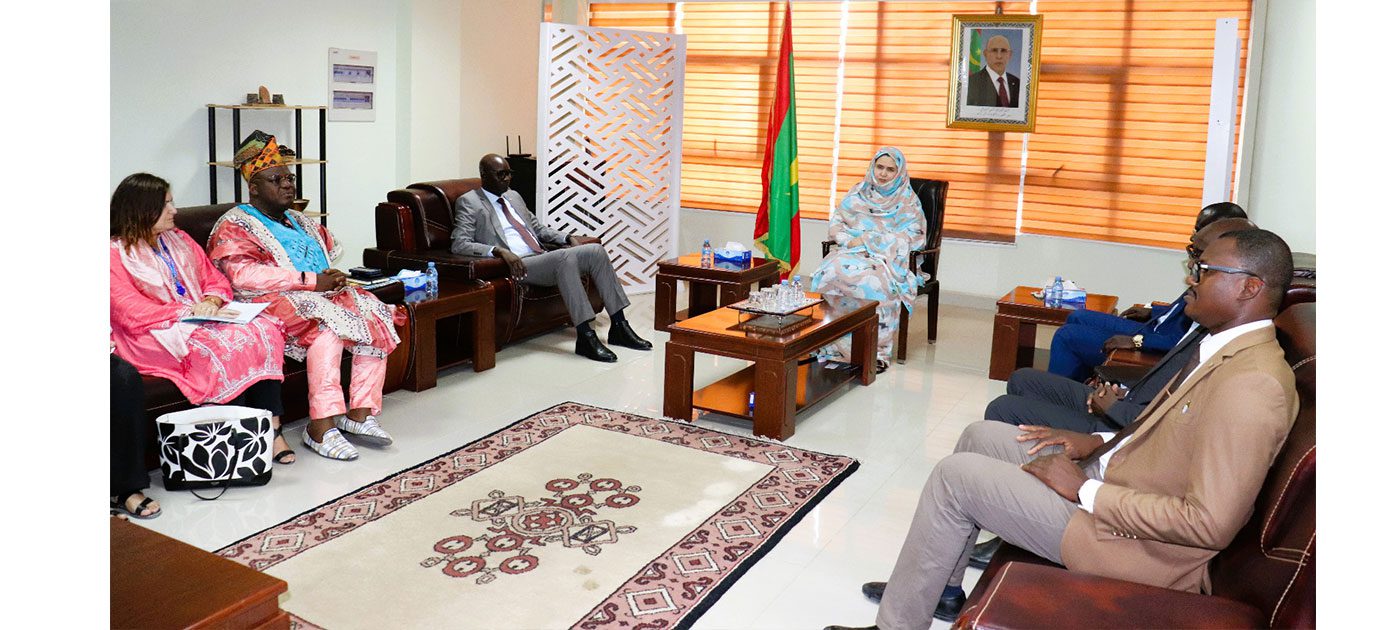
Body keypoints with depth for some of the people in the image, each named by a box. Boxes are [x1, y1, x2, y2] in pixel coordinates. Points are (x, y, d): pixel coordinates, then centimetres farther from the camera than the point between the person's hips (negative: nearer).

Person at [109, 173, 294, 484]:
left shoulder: (179, 240, 20)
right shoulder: (115, 254, -2)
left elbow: (217, 279, 18)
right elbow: (132, 313, -13)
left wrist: (212, 300, -6)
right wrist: (190, 311, -18)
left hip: (201, 320, 6)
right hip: (155, 336, -6)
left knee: (264, 329, -23)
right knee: (219, 345, -36)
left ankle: (273, 429, -28)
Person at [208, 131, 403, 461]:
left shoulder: (299, 221, 27)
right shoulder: (234, 226, 0)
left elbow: (330, 248, 31)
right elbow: (244, 275, -16)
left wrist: (333, 277, 5)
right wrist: (312, 281, -20)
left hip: (323, 295, 8)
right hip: (274, 303, -8)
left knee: (376, 318, -18)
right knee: (328, 323, -36)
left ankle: (360, 413, -19)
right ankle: (320, 427, -37)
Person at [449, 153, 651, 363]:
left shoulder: (514, 196, 24)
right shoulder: (469, 203, 1)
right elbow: (459, 244, -11)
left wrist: (567, 238, 12)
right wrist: (500, 251, -24)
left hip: (542, 257, 8)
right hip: (518, 266, -8)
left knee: (596, 250, -11)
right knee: (565, 256, -34)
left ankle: (619, 327, -9)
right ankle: (585, 337, -36)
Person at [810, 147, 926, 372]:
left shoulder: (907, 201, 5)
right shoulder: (858, 192, 15)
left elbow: (911, 238, -6)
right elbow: (835, 223, 13)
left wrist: (868, 239, -13)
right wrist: (849, 239, -10)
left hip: (886, 259, -3)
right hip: (853, 252, 3)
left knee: (875, 283, -38)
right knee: (829, 273, -30)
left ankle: (877, 350, -29)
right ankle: (828, 344, -25)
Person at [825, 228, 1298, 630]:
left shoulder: (1251, 384, -26)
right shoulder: (1229, 349, 6)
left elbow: (1211, 523, -29)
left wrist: (1083, 490, -23)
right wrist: (1100, 443, 3)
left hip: (1136, 542, -10)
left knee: (956, 474, -11)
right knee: (979, 436, 14)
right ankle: (941, 589, 25)